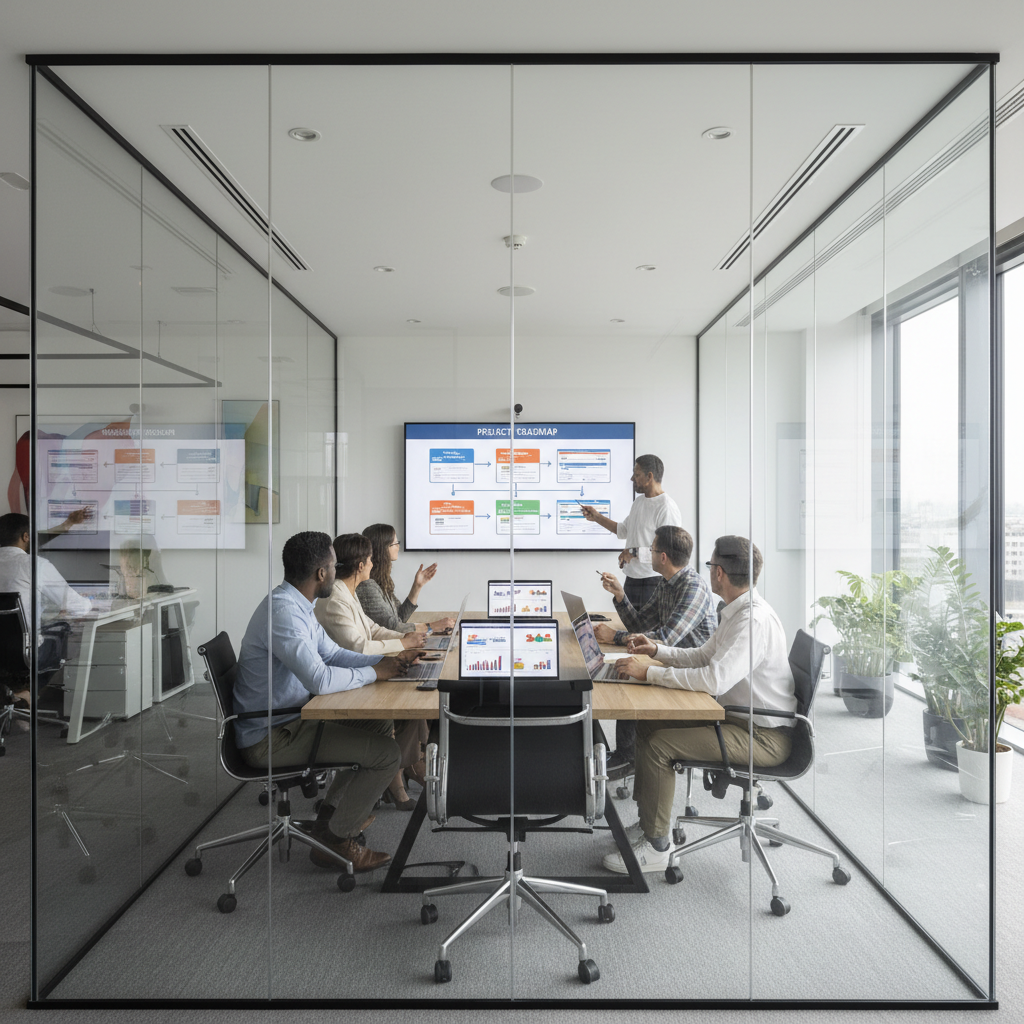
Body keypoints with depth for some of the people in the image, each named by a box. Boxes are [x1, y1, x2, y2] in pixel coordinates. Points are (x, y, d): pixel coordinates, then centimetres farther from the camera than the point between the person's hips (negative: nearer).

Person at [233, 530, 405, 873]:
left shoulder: (297, 604, 8)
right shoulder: (283, 612, -26)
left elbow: (332, 653, 16)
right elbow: (320, 680, -33)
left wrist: (385, 660, 2)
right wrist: (374, 673, -17)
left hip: (290, 718, 10)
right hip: (269, 737, -10)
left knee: (380, 725, 17)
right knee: (386, 753, -14)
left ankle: (334, 809, 27)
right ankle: (333, 839, 3)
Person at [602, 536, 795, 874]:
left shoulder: (754, 620, -25)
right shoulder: (737, 611, 9)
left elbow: (714, 679, -34)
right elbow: (703, 656, 23)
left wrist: (649, 673, -27)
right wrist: (658, 650, 11)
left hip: (764, 737, -10)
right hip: (737, 718, 10)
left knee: (658, 744, -19)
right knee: (648, 726, 5)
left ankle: (655, 847, -4)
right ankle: (648, 822, 18)